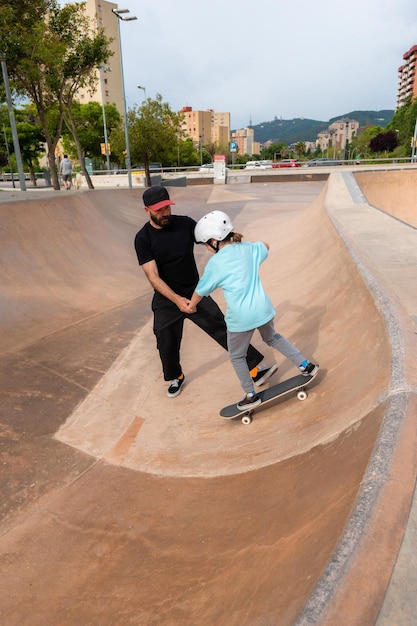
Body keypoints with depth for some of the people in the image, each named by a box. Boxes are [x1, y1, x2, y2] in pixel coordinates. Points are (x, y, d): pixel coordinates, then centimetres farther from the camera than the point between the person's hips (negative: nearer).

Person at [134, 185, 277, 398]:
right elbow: (153, 276, -19)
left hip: (195, 293, 1)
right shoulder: (143, 238, -13)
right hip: (166, 300, -1)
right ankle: (175, 378, 41)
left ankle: (255, 369, 2)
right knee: (167, 345, 12)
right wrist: (177, 300, -32)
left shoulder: (185, 223, -6)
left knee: (223, 330, -6)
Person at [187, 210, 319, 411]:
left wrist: (191, 305, 22)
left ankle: (251, 396, 27)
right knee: (273, 338, 33)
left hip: (241, 318, -5)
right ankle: (306, 365, 36)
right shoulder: (248, 248, 3)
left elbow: (201, 291, 2)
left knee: (236, 357, 18)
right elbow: (265, 247, 27)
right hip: (263, 310, 6)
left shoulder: (215, 263, -12)